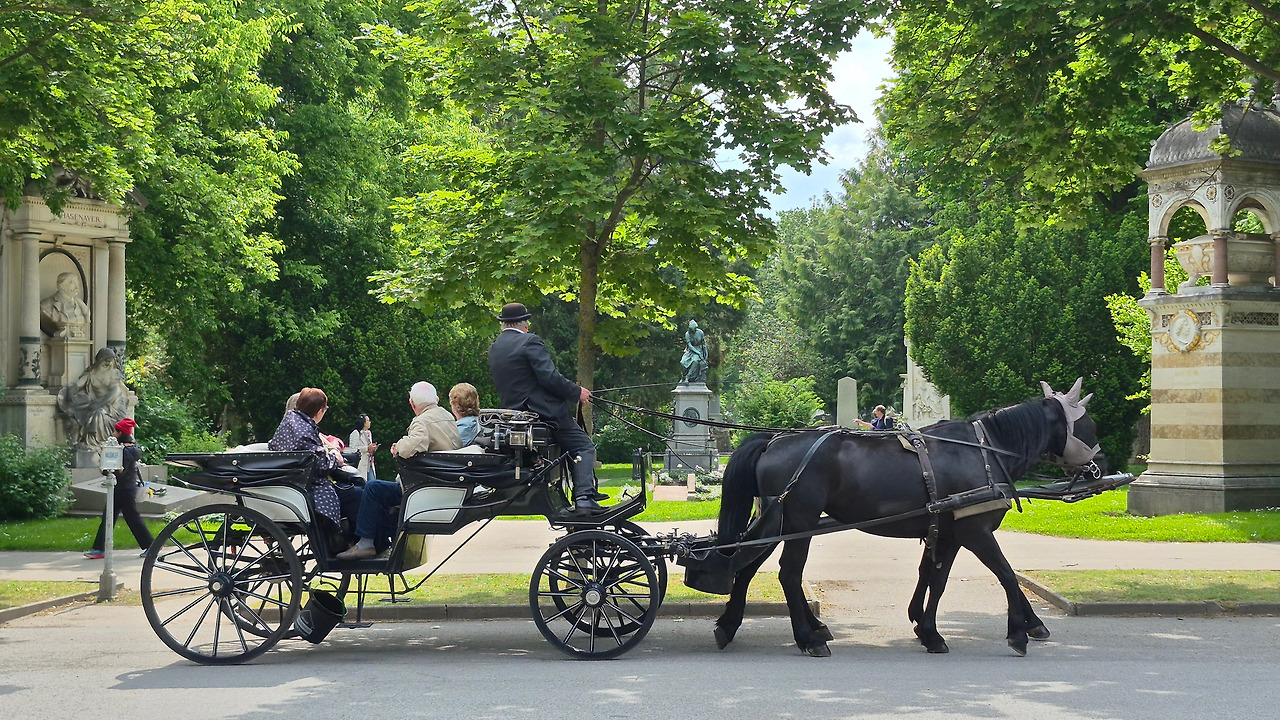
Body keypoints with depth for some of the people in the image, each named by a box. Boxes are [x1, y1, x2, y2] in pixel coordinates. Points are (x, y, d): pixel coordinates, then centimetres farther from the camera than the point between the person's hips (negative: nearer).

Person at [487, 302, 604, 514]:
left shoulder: (494, 349, 13)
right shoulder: (530, 341, -11)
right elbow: (550, 377, -19)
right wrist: (577, 392, -6)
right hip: (545, 413, -8)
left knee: (574, 444, 23)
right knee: (584, 447, -1)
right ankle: (584, 497, -16)